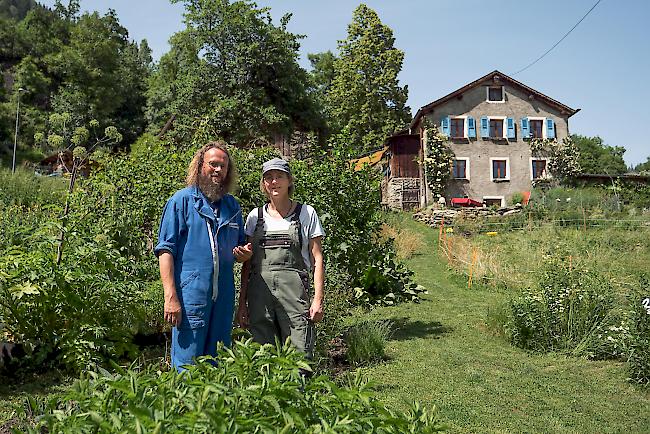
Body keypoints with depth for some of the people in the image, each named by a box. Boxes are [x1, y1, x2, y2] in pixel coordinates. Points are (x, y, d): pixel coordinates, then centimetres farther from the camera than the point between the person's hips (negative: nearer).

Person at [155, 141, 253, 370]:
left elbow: (241, 248, 26)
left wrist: (245, 254, 1)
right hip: (190, 295, -5)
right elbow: (166, 250, -6)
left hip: (223, 298, 5)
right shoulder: (182, 200, 0)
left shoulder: (232, 206, 16)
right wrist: (170, 297, -15)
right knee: (186, 366, -1)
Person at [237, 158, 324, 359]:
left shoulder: (306, 214, 6)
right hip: (259, 291, 3)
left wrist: (318, 298, -5)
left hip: (294, 290, -2)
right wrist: (242, 302, 8)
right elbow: (247, 263, 13)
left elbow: (317, 259, 4)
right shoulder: (255, 216, 12)